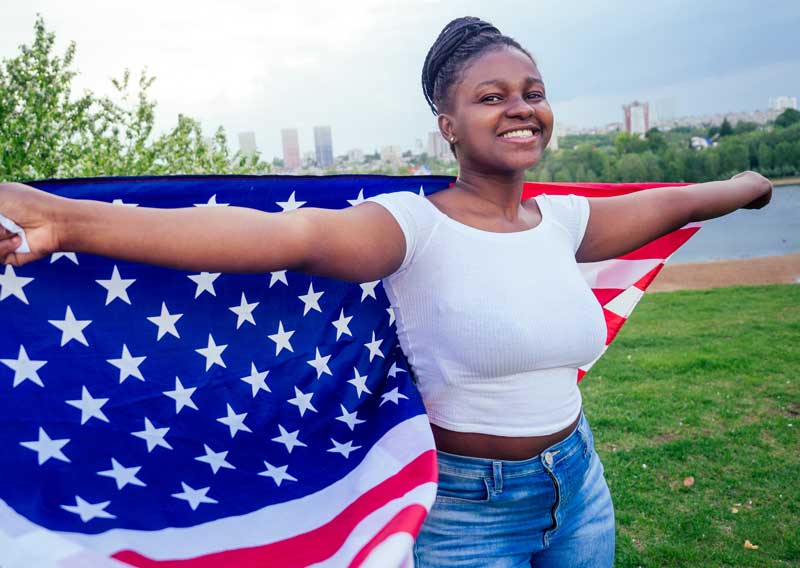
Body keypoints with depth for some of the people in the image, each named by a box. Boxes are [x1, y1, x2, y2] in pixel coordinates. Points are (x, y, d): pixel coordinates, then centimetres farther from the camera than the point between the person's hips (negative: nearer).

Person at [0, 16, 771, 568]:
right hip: (468, 506, -5)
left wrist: (751, 185, 35)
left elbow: (666, 203, 17)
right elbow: (289, 233, -36)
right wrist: (65, 221, -48)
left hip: (579, 482, 6)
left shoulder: (561, 220, 0)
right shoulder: (417, 226, -19)